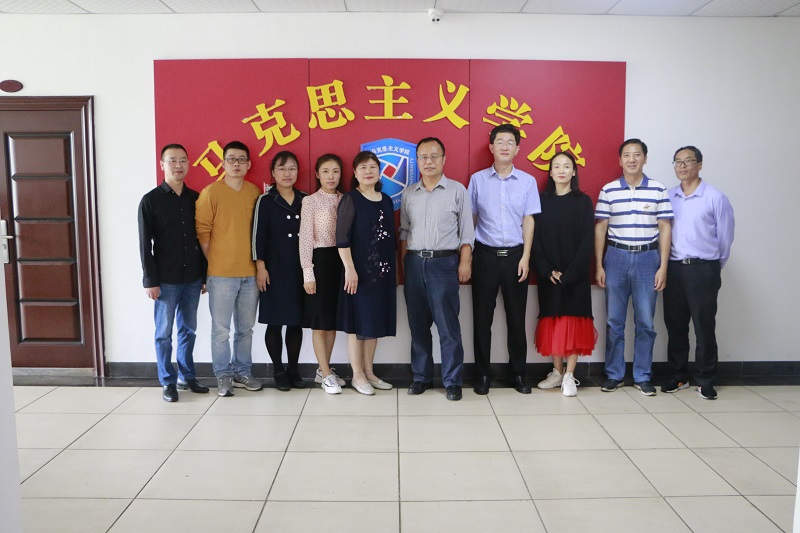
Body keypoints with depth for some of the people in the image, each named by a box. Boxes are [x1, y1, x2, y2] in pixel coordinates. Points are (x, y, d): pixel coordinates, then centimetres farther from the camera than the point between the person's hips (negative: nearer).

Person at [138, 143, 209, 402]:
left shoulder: (195, 198, 7)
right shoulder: (151, 200, -4)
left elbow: (202, 238, 10)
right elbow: (145, 244, -6)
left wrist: (205, 275, 8)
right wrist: (150, 280, -10)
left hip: (192, 278, 4)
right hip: (166, 280, -4)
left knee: (188, 330, 12)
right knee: (164, 332, 5)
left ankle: (187, 376, 25)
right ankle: (168, 382, 16)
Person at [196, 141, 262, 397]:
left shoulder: (255, 192, 8)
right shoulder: (211, 192, -4)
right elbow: (202, 231, -4)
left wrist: (258, 262, 9)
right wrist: (214, 262, -2)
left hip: (250, 272, 4)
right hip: (221, 274, -4)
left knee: (245, 328, 13)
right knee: (221, 329, 2)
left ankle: (243, 371, 26)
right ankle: (223, 375, 16)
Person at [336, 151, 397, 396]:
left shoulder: (386, 201, 12)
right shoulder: (350, 200, -6)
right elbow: (342, 238, -12)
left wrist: (395, 269, 14)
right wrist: (349, 269, -18)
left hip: (383, 271, 6)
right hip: (359, 270, -6)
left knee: (375, 322, 11)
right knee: (358, 322, 1)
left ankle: (369, 372, 23)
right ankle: (357, 375, 12)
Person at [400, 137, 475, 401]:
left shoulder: (457, 190, 1)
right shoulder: (409, 193, 11)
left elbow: (466, 231, 1)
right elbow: (404, 230, 15)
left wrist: (465, 262, -7)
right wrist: (403, 261, 8)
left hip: (444, 263, -3)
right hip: (414, 263, 4)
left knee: (448, 326, -2)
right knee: (418, 324, 9)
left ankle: (453, 381, 8)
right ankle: (421, 377, 21)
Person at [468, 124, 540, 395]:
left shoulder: (527, 181, 4)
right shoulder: (478, 179, 3)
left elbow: (528, 221, 3)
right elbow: (470, 219, 6)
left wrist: (525, 258, -4)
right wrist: (466, 256, 1)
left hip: (515, 255, 0)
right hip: (485, 254, 0)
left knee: (516, 317, 6)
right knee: (482, 317, 5)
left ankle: (517, 373, 20)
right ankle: (483, 373, 17)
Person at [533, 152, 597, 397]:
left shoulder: (583, 202, 1)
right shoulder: (542, 201, 5)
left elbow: (587, 241, -5)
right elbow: (536, 239, 1)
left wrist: (570, 273, -14)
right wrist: (547, 271, -11)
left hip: (575, 275, -1)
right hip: (548, 274, 2)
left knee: (573, 321, -1)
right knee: (552, 321, 5)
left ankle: (569, 376, 5)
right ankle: (556, 372, 16)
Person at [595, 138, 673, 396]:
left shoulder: (659, 190, 2)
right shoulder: (608, 190, 3)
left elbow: (665, 229, 3)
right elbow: (601, 228, 5)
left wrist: (663, 267, -2)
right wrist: (599, 266, 1)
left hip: (648, 258, 0)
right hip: (616, 257, 0)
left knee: (645, 321, 4)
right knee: (614, 321, 6)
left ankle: (643, 376, 17)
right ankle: (614, 374, 18)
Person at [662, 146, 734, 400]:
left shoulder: (715, 198, -4)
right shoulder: (668, 197, 7)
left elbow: (725, 237, 1)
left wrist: (714, 267, 9)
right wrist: (665, 265, 6)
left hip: (703, 269, -3)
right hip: (673, 268, 4)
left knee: (704, 326, 2)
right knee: (675, 325, 10)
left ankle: (706, 380, 14)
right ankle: (678, 376, 22)